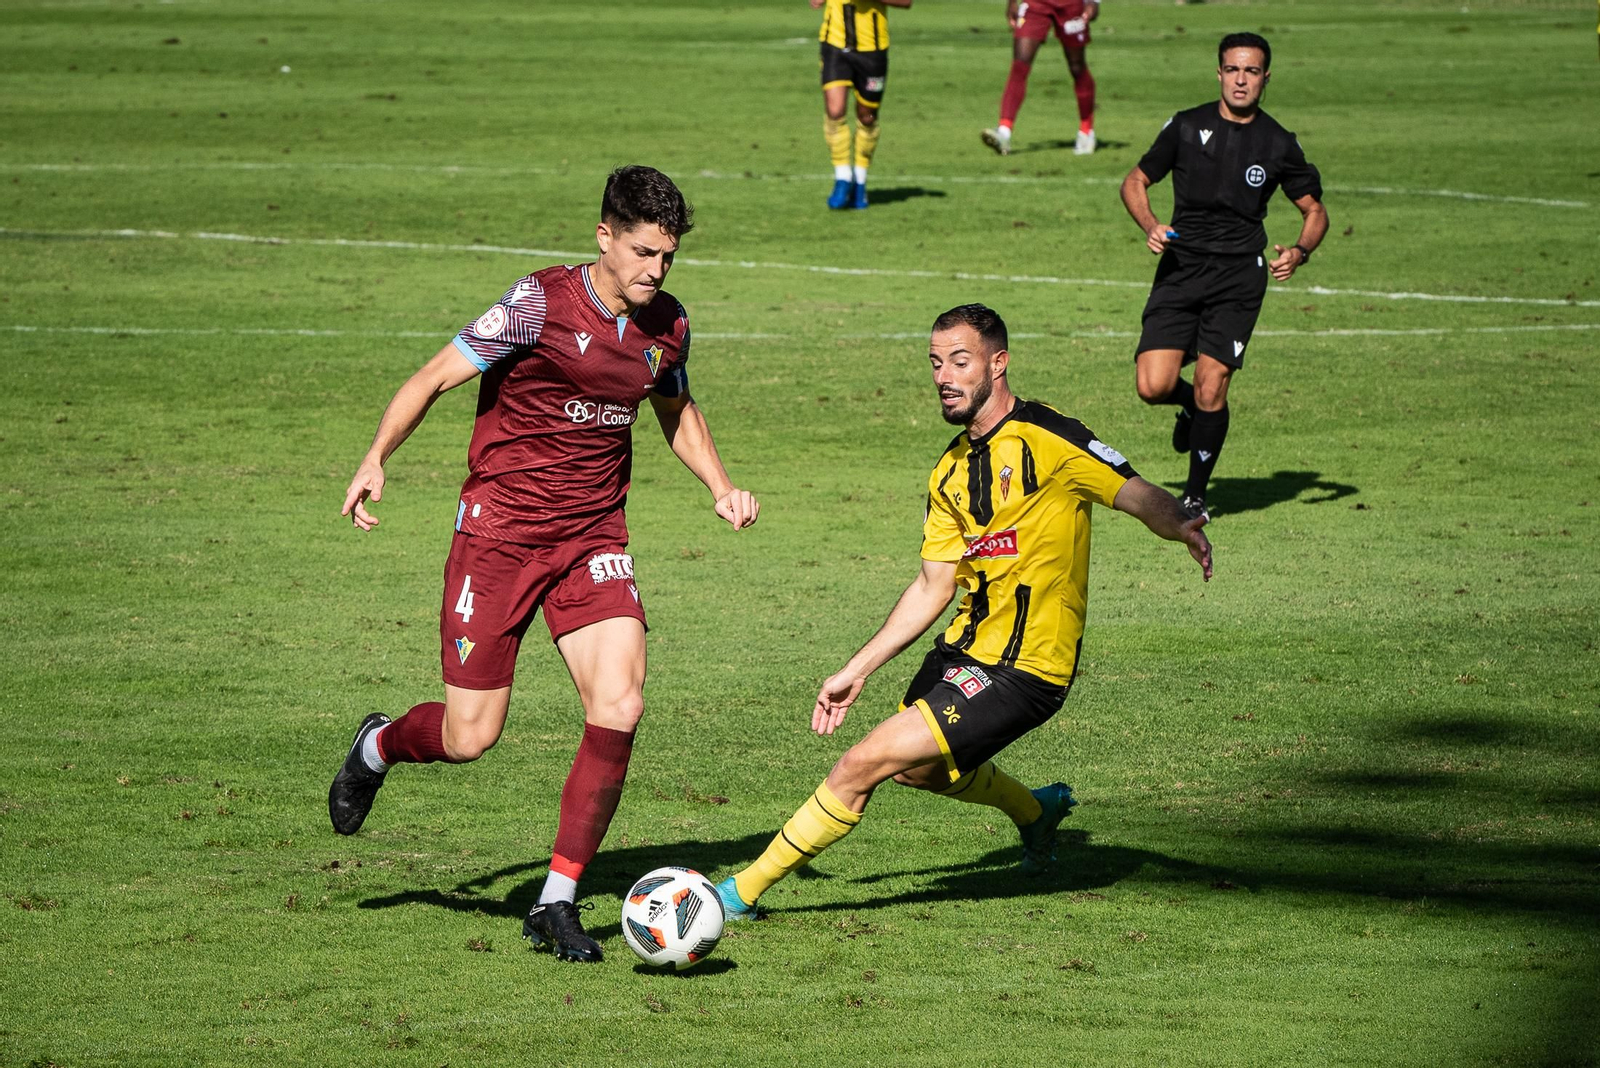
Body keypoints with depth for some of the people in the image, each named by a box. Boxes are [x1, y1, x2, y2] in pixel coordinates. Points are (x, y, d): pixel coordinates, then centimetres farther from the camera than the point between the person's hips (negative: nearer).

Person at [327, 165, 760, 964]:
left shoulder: (666, 326, 3)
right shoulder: (542, 304, -14)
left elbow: (677, 411, 25)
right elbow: (435, 378, -11)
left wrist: (720, 488, 10)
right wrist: (375, 460, -25)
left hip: (593, 536, 4)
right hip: (500, 530, -4)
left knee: (620, 708, -15)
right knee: (470, 738, -4)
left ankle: (557, 902, -3)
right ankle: (379, 746, 34)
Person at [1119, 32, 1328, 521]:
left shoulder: (1279, 144, 4)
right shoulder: (1186, 126, 5)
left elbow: (1314, 210, 14)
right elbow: (1135, 181, 13)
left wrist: (1299, 252, -7)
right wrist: (1150, 226, -7)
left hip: (1239, 275, -1)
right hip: (1180, 268, 1)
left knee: (1211, 389, -11)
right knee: (1153, 385, -12)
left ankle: (1195, 495, 8)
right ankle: (1190, 406, 25)